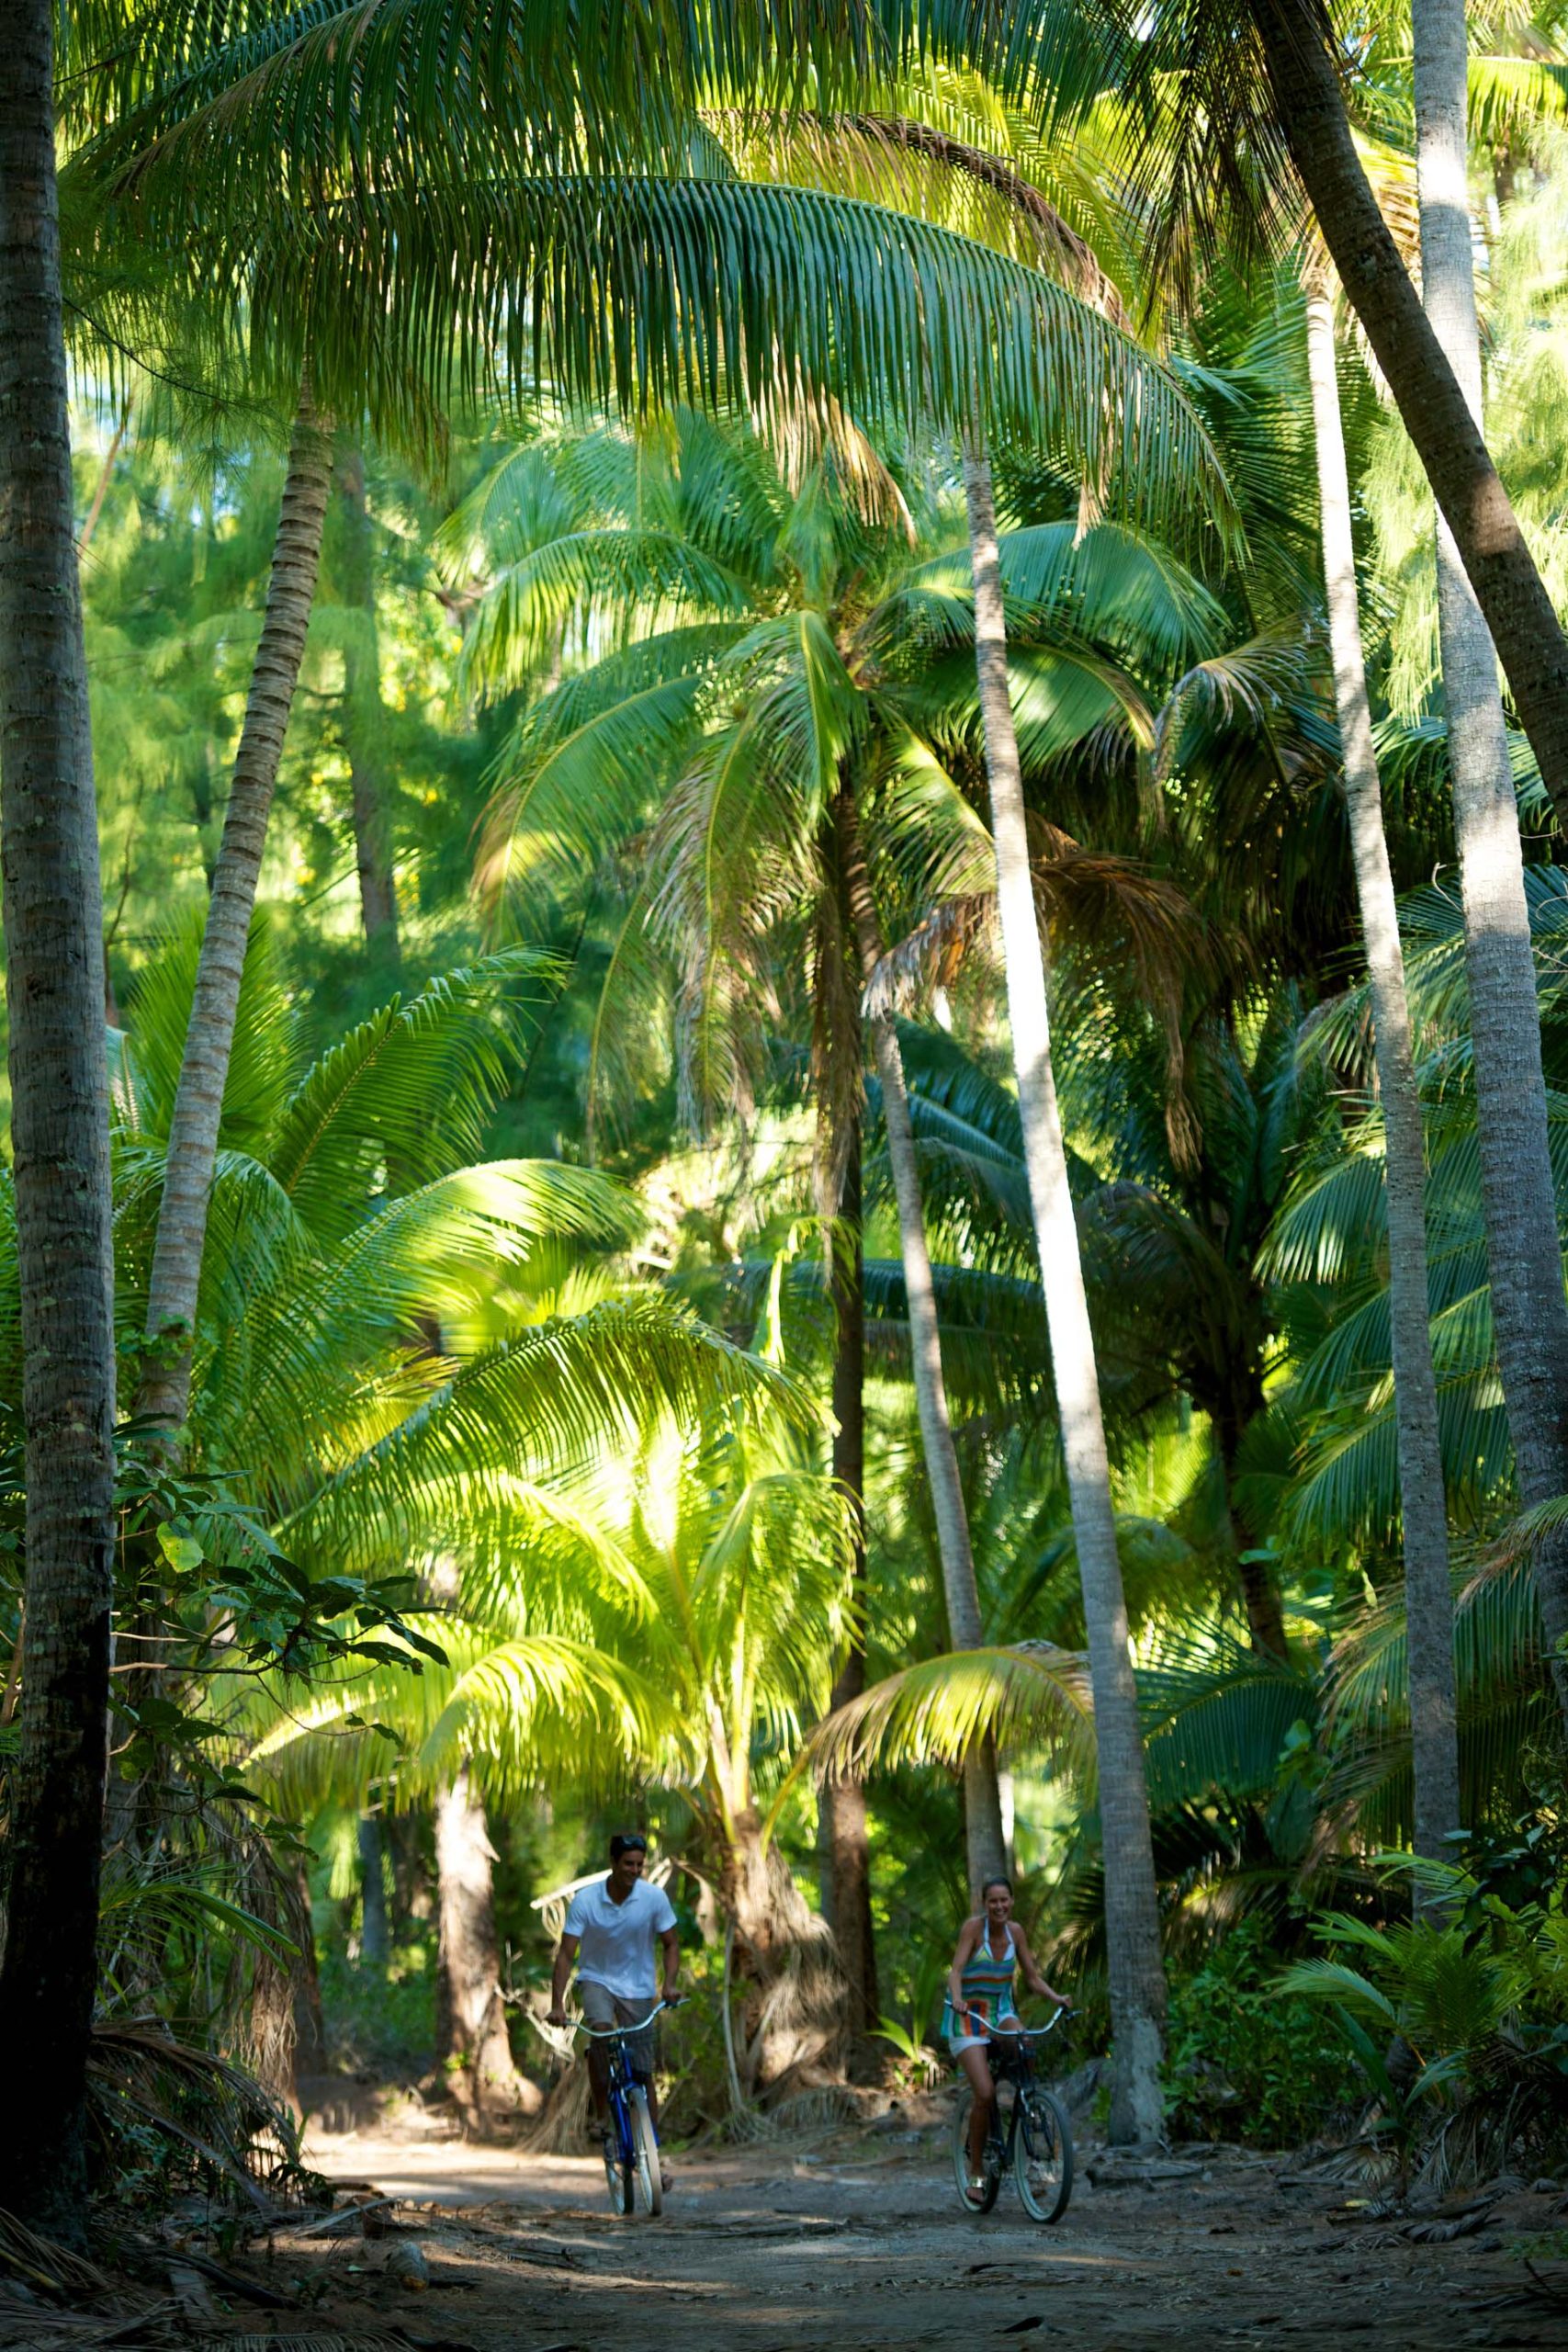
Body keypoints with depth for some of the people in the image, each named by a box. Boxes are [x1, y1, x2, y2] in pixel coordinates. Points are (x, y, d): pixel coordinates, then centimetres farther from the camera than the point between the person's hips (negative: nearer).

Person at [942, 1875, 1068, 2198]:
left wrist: (1055, 1997, -14)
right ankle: (976, 2171, -4)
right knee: (985, 2094, -18)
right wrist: (957, 1999, -43)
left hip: (1001, 2008, 4)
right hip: (968, 2013, -4)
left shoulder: (1015, 1931, -1)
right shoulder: (974, 1926, -15)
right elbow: (956, 1970, -23)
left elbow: (1032, 1977, 4)